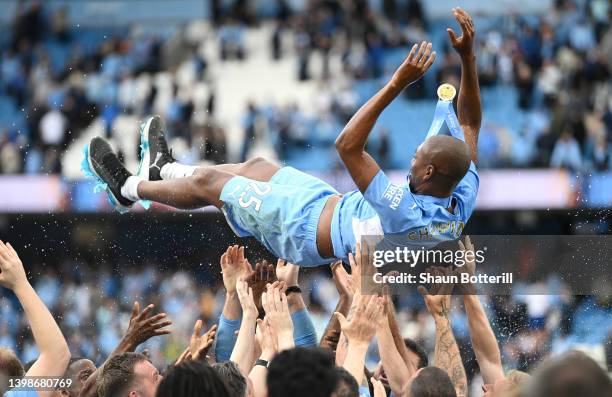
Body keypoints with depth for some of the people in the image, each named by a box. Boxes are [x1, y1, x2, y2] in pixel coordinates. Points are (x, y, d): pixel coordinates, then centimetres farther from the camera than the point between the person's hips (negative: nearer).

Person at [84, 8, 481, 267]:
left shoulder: (405, 214, -45)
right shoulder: (462, 203, -23)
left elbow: (348, 146, -49)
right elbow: (471, 123, -13)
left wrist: (397, 85, -53)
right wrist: (469, 58, -21)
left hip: (305, 230, -8)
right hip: (339, 206, 8)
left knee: (207, 181, 9)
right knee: (256, 166, 28)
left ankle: (129, 188, 36)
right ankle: (163, 169, 52)